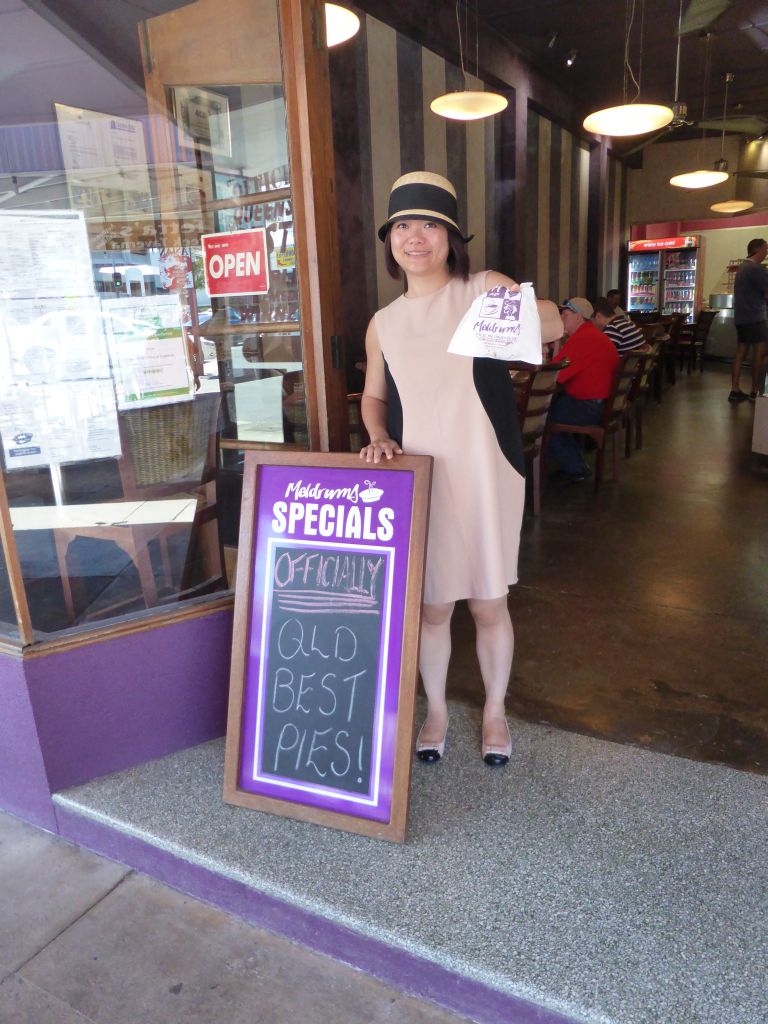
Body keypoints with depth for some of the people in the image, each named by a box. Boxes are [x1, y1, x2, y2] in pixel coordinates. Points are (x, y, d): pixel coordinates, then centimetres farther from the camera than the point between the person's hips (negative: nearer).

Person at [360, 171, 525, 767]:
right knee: (431, 604, 12)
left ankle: (495, 710, 33)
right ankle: (435, 710, 34)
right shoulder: (384, 323, 8)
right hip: (418, 480, 3)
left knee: (488, 602, 9)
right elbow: (373, 396, 18)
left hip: (484, 476, -2)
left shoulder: (485, 289, -1)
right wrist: (380, 439, -2)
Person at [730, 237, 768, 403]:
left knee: (741, 353, 7)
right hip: (755, 318, -9)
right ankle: (755, 393, 0)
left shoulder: (743, 267, 15)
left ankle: (735, 391, 5)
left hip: (741, 318, 9)